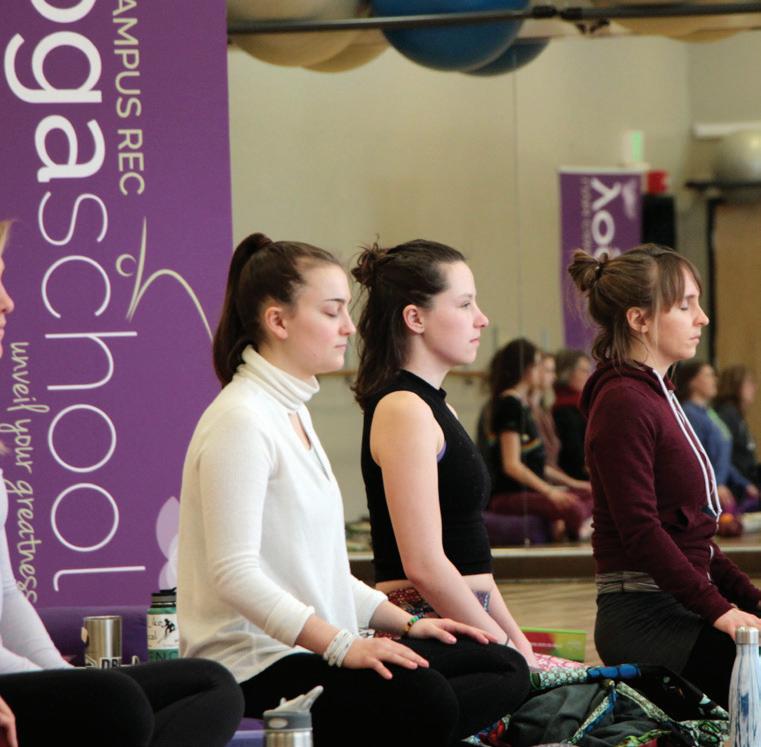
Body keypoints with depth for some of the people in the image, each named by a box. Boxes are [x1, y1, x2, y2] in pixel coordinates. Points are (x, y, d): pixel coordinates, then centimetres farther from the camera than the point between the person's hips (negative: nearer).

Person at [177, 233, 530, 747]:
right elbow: (235, 574, -21)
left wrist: (406, 622, 12)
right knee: (425, 697, -33)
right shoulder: (240, 420, -12)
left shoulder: (292, 412, 19)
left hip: (312, 647, 11)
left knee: (506, 671, -1)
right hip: (254, 661, -11)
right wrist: (343, 645, -26)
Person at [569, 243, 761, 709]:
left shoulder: (658, 394, 21)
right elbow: (640, 530, -17)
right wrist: (719, 610, -19)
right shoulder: (623, 402, -10)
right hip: (645, 617, -9)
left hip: (676, 608, 9)